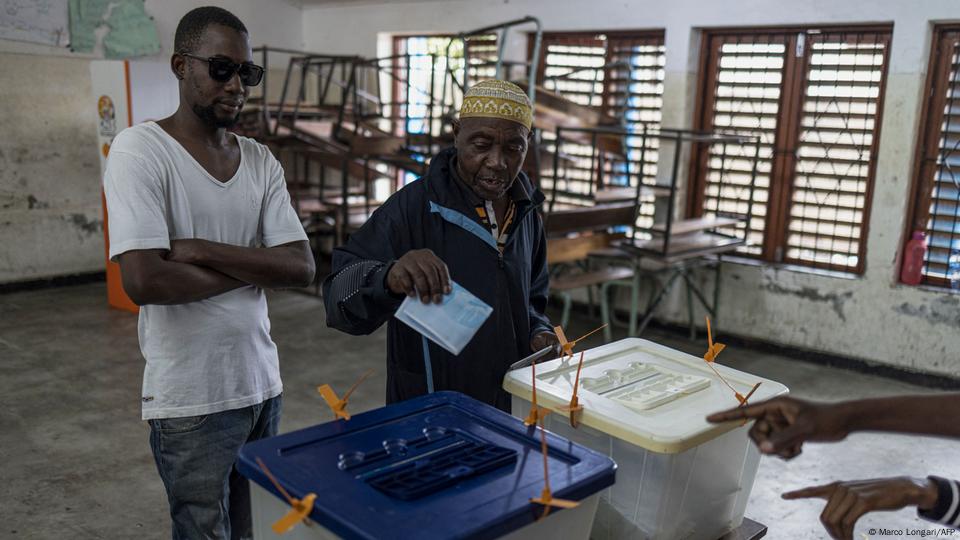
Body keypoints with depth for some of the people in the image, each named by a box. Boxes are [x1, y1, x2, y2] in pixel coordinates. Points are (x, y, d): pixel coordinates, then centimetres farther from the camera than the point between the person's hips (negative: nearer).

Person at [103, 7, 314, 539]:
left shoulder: (262, 162, 5)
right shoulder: (140, 150, -11)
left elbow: (301, 267, -5)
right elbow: (143, 281, -22)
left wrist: (200, 249, -16)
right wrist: (252, 266, -9)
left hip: (262, 384, 5)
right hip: (191, 401, -5)